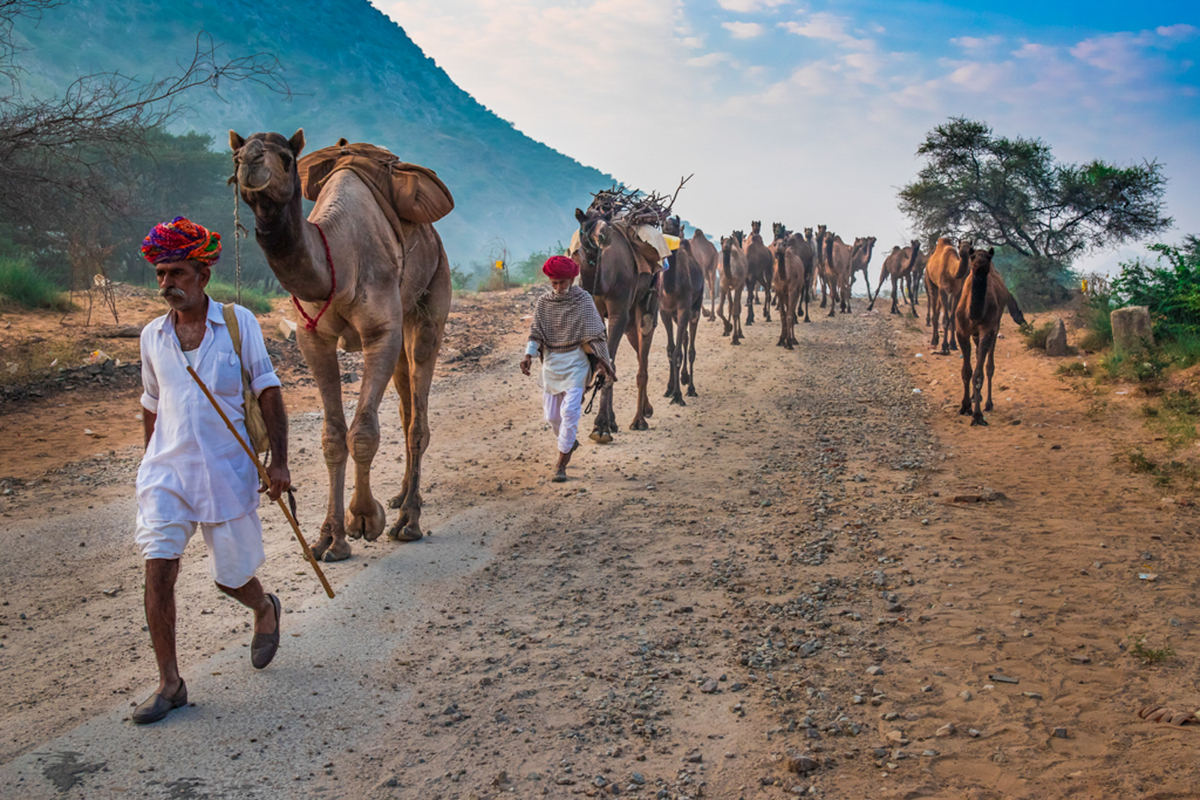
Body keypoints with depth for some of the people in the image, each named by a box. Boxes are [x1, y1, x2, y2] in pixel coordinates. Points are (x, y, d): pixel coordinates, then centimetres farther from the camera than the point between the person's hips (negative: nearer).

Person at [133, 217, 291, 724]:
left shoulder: (238, 322, -3)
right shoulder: (152, 336, 6)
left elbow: (268, 392, -2)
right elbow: (152, 408, 17)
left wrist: (278, 462, -8)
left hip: (228, 471, -2)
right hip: (167, 471, 2)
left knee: (230, 576, 9)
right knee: (157, 572, -8)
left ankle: (265, 610, 44)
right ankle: (169, 683, 4)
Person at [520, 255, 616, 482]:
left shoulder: (583, 300, -6)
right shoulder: (543, 302, 2)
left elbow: (594, 333, -4)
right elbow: (536, 332, 1)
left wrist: (602, 361, -7)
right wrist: (529, 355, -15)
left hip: (575, 361, -4)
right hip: (551, 361, 4)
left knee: (570, 410, -13)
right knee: (552, 414, 8)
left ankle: (561, 463, -5)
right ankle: (570, 441, 40)